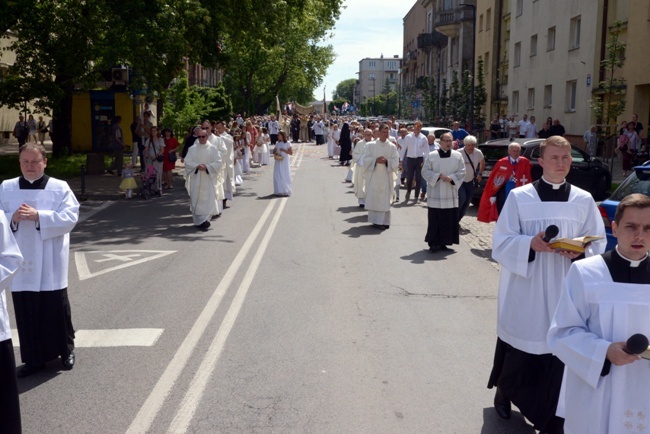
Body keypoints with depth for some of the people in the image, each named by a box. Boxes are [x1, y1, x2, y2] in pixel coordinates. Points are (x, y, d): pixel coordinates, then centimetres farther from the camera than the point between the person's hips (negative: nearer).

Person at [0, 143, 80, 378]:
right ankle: (34, 358, 19)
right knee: (26, 312, 7)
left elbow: (70, 217, -12)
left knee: (57, 308, 5)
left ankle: (66, 349, 26)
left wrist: (38, 216, -21)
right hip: (20, 262, 3)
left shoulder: (60, 188, -2)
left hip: (50, 264, -2)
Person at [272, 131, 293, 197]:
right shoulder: (277, 143, 12)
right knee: (277, 176, -1)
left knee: (285, 176, -3)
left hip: (285, 162, -4)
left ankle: (286, 191, 3)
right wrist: (275, 153, -4)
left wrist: (284, 150, -17)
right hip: (278, 162, 4)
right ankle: (279, 191, 4)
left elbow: (291, 152, -6)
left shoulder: (287, 143, -3)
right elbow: (274, 151, 18)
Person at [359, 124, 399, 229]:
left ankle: (383, 221, 0)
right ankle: (375, 220, 7)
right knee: (373, 197, -1)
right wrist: (375, 160, -15)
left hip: (386, 176, 0)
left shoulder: (392, 147, 6)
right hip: (373, 175, 0)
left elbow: (395, 161, 3)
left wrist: (386, 161, -15)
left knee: (384, 199, -3)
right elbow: (365, 159, 1)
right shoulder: (370, 145, 5)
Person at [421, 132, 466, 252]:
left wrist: (451, 178, -14)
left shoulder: (457, 156, 7)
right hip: (435, 194, -2)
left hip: (451, 194, 3)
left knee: (449, 219, 3)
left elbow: (462, 172, 4)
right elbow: (425, 171, -2)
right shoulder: (431, 155, 0)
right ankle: (434, 243, 4)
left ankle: (444, 242, 13)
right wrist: (438, 176, -16)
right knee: (435, 219, -2)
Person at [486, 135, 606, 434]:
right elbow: (501, 243, -3)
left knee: (560, 351, 2)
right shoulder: (519, 197, -3)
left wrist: (579, 251, -15)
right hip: (525, 291, -1)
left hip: (565, 292, 2)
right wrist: (530, 244, -21)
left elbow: (598, 245, 6)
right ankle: (503, 392, 40)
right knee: (520, 349, 11)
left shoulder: (584, 201, 4)